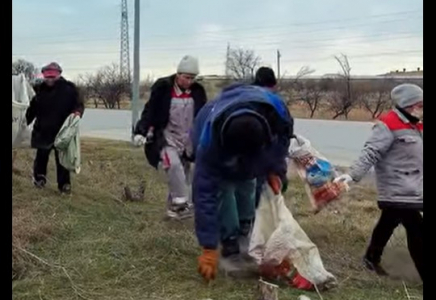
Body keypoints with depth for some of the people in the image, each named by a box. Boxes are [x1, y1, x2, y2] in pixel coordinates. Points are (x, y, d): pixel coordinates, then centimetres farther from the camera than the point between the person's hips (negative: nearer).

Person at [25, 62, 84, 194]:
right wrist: (25, 122, 11)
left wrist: (77, 112, -27)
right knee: (41, 156, 15)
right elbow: (32, 109, 12)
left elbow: (79, 105, -5)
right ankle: (39, 177, 36)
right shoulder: (40, 89, 2)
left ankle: (64, 184, 12)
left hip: (62, 131, -3)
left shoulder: (69, 88, -9)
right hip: (42, 131, 3)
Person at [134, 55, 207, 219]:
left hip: (188, 140, 4)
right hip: (167, 138, -4)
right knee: (173, 165, -26)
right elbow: (150, 111, -9)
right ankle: (181, 203, -18)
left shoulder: (198, 91, 2)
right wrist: (141, 131, -18)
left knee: (182, 173, 8)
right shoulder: (163, 88, -10)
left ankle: (174, 206, 21)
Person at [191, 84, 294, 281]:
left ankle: (244, 227, 31)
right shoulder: (209, 141, -48)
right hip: (218, 143, -3)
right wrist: (209, 248, -42)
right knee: (222, 188, -19)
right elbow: (205, 194, -44)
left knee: (246, 183, 3)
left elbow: (284, 133, -13)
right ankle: (230, 239, 0)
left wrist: (275, 167, -21)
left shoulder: (275, 109, -41)